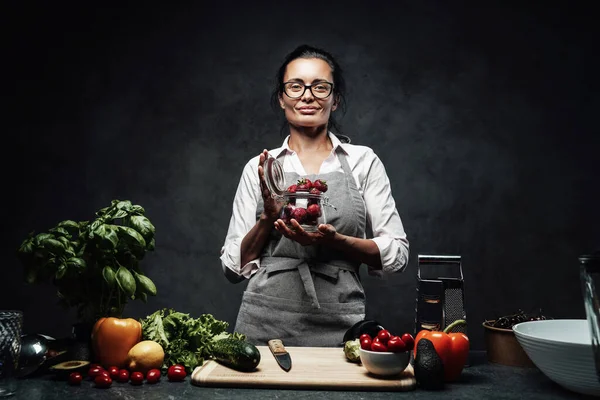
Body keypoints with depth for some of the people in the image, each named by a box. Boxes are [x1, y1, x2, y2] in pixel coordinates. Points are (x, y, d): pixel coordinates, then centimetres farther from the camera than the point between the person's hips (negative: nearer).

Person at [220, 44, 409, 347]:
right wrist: (268, 217, -11)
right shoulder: (259, 168, 7)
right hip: (265, 323, 1)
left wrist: (334, 240, -15)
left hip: (338, 324, 0)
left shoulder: (363, 161, 4)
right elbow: (234, 266, 7)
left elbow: (396, 254, 1)